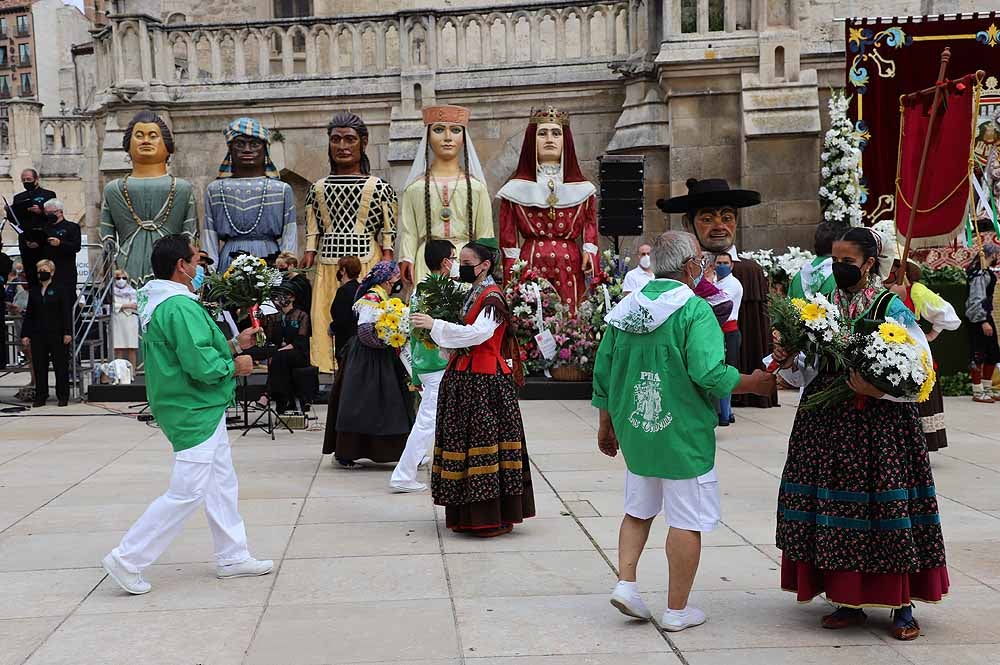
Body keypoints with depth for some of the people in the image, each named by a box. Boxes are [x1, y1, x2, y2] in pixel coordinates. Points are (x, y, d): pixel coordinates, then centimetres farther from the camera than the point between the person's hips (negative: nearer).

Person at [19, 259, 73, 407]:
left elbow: (67, 313, -5)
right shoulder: (33, 292, 13)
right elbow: (29, 314, 14)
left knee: (60, 366, 1)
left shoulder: (60, 290, -1)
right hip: (38, 335, 4)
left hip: (57, 334, -4)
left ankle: (63, 396, 7)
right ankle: (40, 396, 12)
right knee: (39, 366, 5)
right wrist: (25, 334, 7)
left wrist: (67, 332, -13)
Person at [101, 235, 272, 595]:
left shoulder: (159, 303, 11)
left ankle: (232, 557, 26)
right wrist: (235, 366, -10)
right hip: (195, 413, -11)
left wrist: (233, 345, 12)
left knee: (222, 485, 17)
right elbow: (202, 366, -28)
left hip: (202, 411, 11)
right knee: (186, 493, -5)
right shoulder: (181, 307, -22)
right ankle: (127, 560, 2)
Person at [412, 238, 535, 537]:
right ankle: (470, 514, 18)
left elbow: (477, 333, -24)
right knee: (463, 441, 10)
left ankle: (495, 516, 0)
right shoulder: (469, 294, 16)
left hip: (485, 382, -9)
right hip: (463, 379, 9)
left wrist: (435, 325, -23)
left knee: (485, 442, -6)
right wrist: (435, 329, 6)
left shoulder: (492, 297, -10)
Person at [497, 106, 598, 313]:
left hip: (570, 270, 1)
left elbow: (590, 226, 10)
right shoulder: (516, 189, 8)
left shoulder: (583, 189, 12)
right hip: (530, 267, -1)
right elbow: (507, 240, 6)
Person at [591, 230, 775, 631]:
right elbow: (710, 375, -23)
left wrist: (607, 426, 20)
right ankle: (677, 609, 12)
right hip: (683, 434, -6)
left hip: (635, 432, 6)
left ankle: (625, 582, 13)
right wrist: (755, 383, -5)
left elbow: (603, 374, 9)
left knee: (638, 511, 23)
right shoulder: (695, 310, -15)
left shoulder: (625, 310, 4)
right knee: (686, 522, 5)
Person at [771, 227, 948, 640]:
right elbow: (811, 373, 15)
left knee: (886, 510, -3)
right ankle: (849, 602, 18)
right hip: (829, 424, 5)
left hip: (879, 425, -5)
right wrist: (790, 362, -4)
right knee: (837, 510, 6)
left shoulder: (890, 307, -5)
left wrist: (877, 387, -20)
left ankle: (902, 607, 9)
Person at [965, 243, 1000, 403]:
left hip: (985, 316, 10)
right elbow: (977, 300, -22)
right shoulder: (980, 274, -17)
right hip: (978, 319, -10)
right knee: (978, 356, -5)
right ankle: (978, 393, 1)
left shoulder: (986, 272, 14)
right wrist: (983, 322, -24)